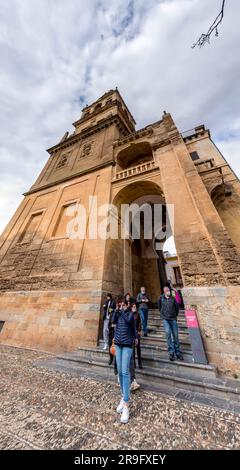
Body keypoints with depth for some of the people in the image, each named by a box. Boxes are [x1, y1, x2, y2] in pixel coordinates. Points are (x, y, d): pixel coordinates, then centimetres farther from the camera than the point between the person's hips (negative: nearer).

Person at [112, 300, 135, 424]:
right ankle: (123, 397, 29)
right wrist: (117, 309, -15)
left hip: (127, 344, -4)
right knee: (120, 371, 12)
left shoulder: (130, 313, -6)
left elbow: (128, 320, -24)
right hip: (117, 343, 4)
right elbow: (113, 321, -10)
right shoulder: (118, 313, 4)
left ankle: (126, 405, -1)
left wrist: (123, 310, -18)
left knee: (125, 372, -8)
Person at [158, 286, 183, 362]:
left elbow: (177, 307, 10)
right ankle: (171, 352, -5)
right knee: (168, 333, -19)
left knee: (175, 335, 7)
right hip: (165, 319, -1)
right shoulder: (161, 298, -6)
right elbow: (159, 306, 12)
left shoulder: (173, 298, -5)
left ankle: (177, 352, 24)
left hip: (173, 319, 2)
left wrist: (175, 315, 16)